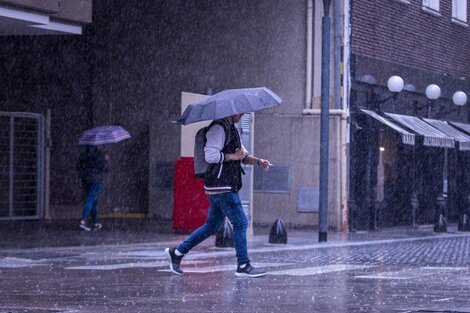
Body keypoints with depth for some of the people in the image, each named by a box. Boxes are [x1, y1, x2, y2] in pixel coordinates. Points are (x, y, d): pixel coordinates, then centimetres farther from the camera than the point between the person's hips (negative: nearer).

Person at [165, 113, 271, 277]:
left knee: (212, 225, 15)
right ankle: (243, 266, -2)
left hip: (227, 185, 10)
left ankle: (177, 252, 20)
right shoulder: (218, 128, -13)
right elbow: (210, 156, -23)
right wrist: (234, 156, -16)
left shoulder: (231, 129, 19)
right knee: (240, 223, -7)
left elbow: (243, 155, 22)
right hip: (221, 185, -10)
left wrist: (258, 161, 4)